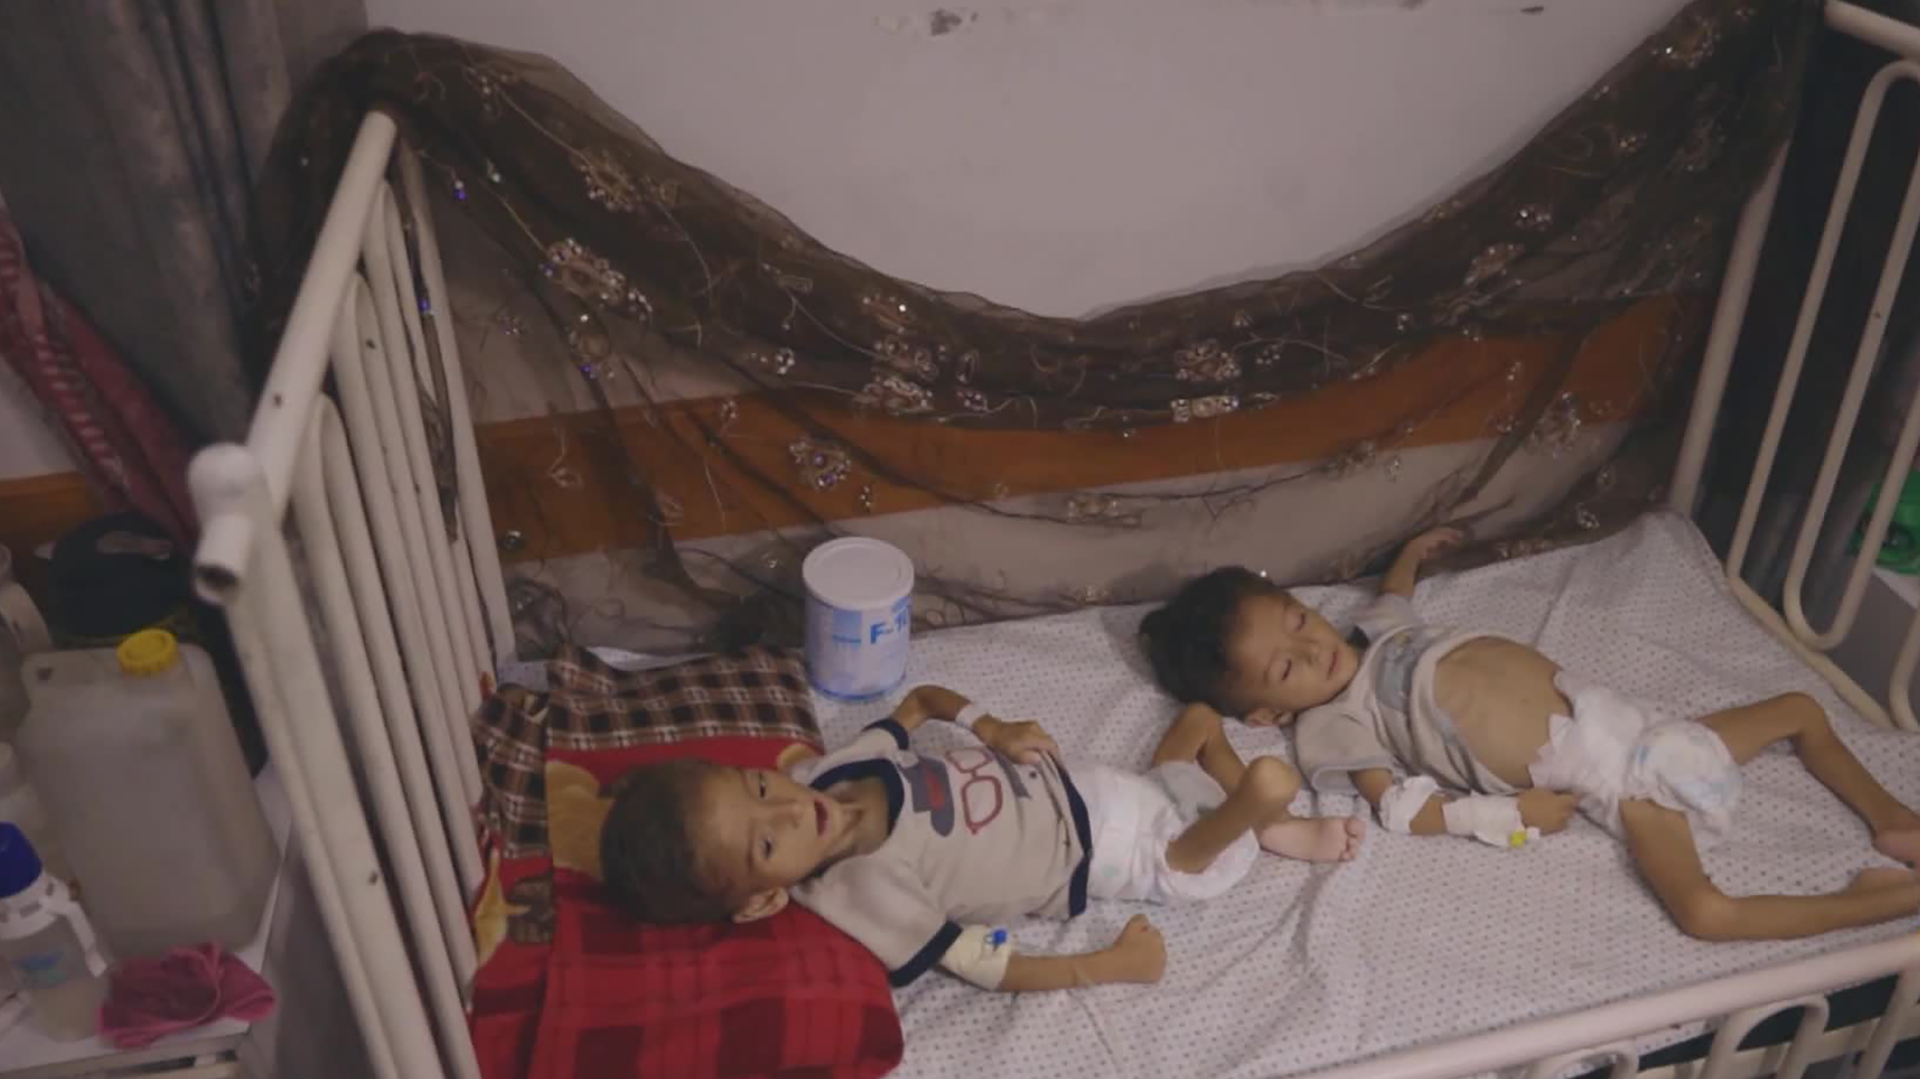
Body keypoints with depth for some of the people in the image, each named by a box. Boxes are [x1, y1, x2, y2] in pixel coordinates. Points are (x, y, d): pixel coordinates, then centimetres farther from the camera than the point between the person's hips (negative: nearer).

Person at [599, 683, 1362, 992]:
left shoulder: (831, 768, -15)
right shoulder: (866, 895, -31)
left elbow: (919, 702, 4)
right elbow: (989, 967, -24)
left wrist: (990, 728, -13)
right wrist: (1113, 966, -18)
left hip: (1079, 790, 7)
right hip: (1106, 862, -7)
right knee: (1271, 780, -16)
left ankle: (1271, 830, 32)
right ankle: (1258, 828, 18)